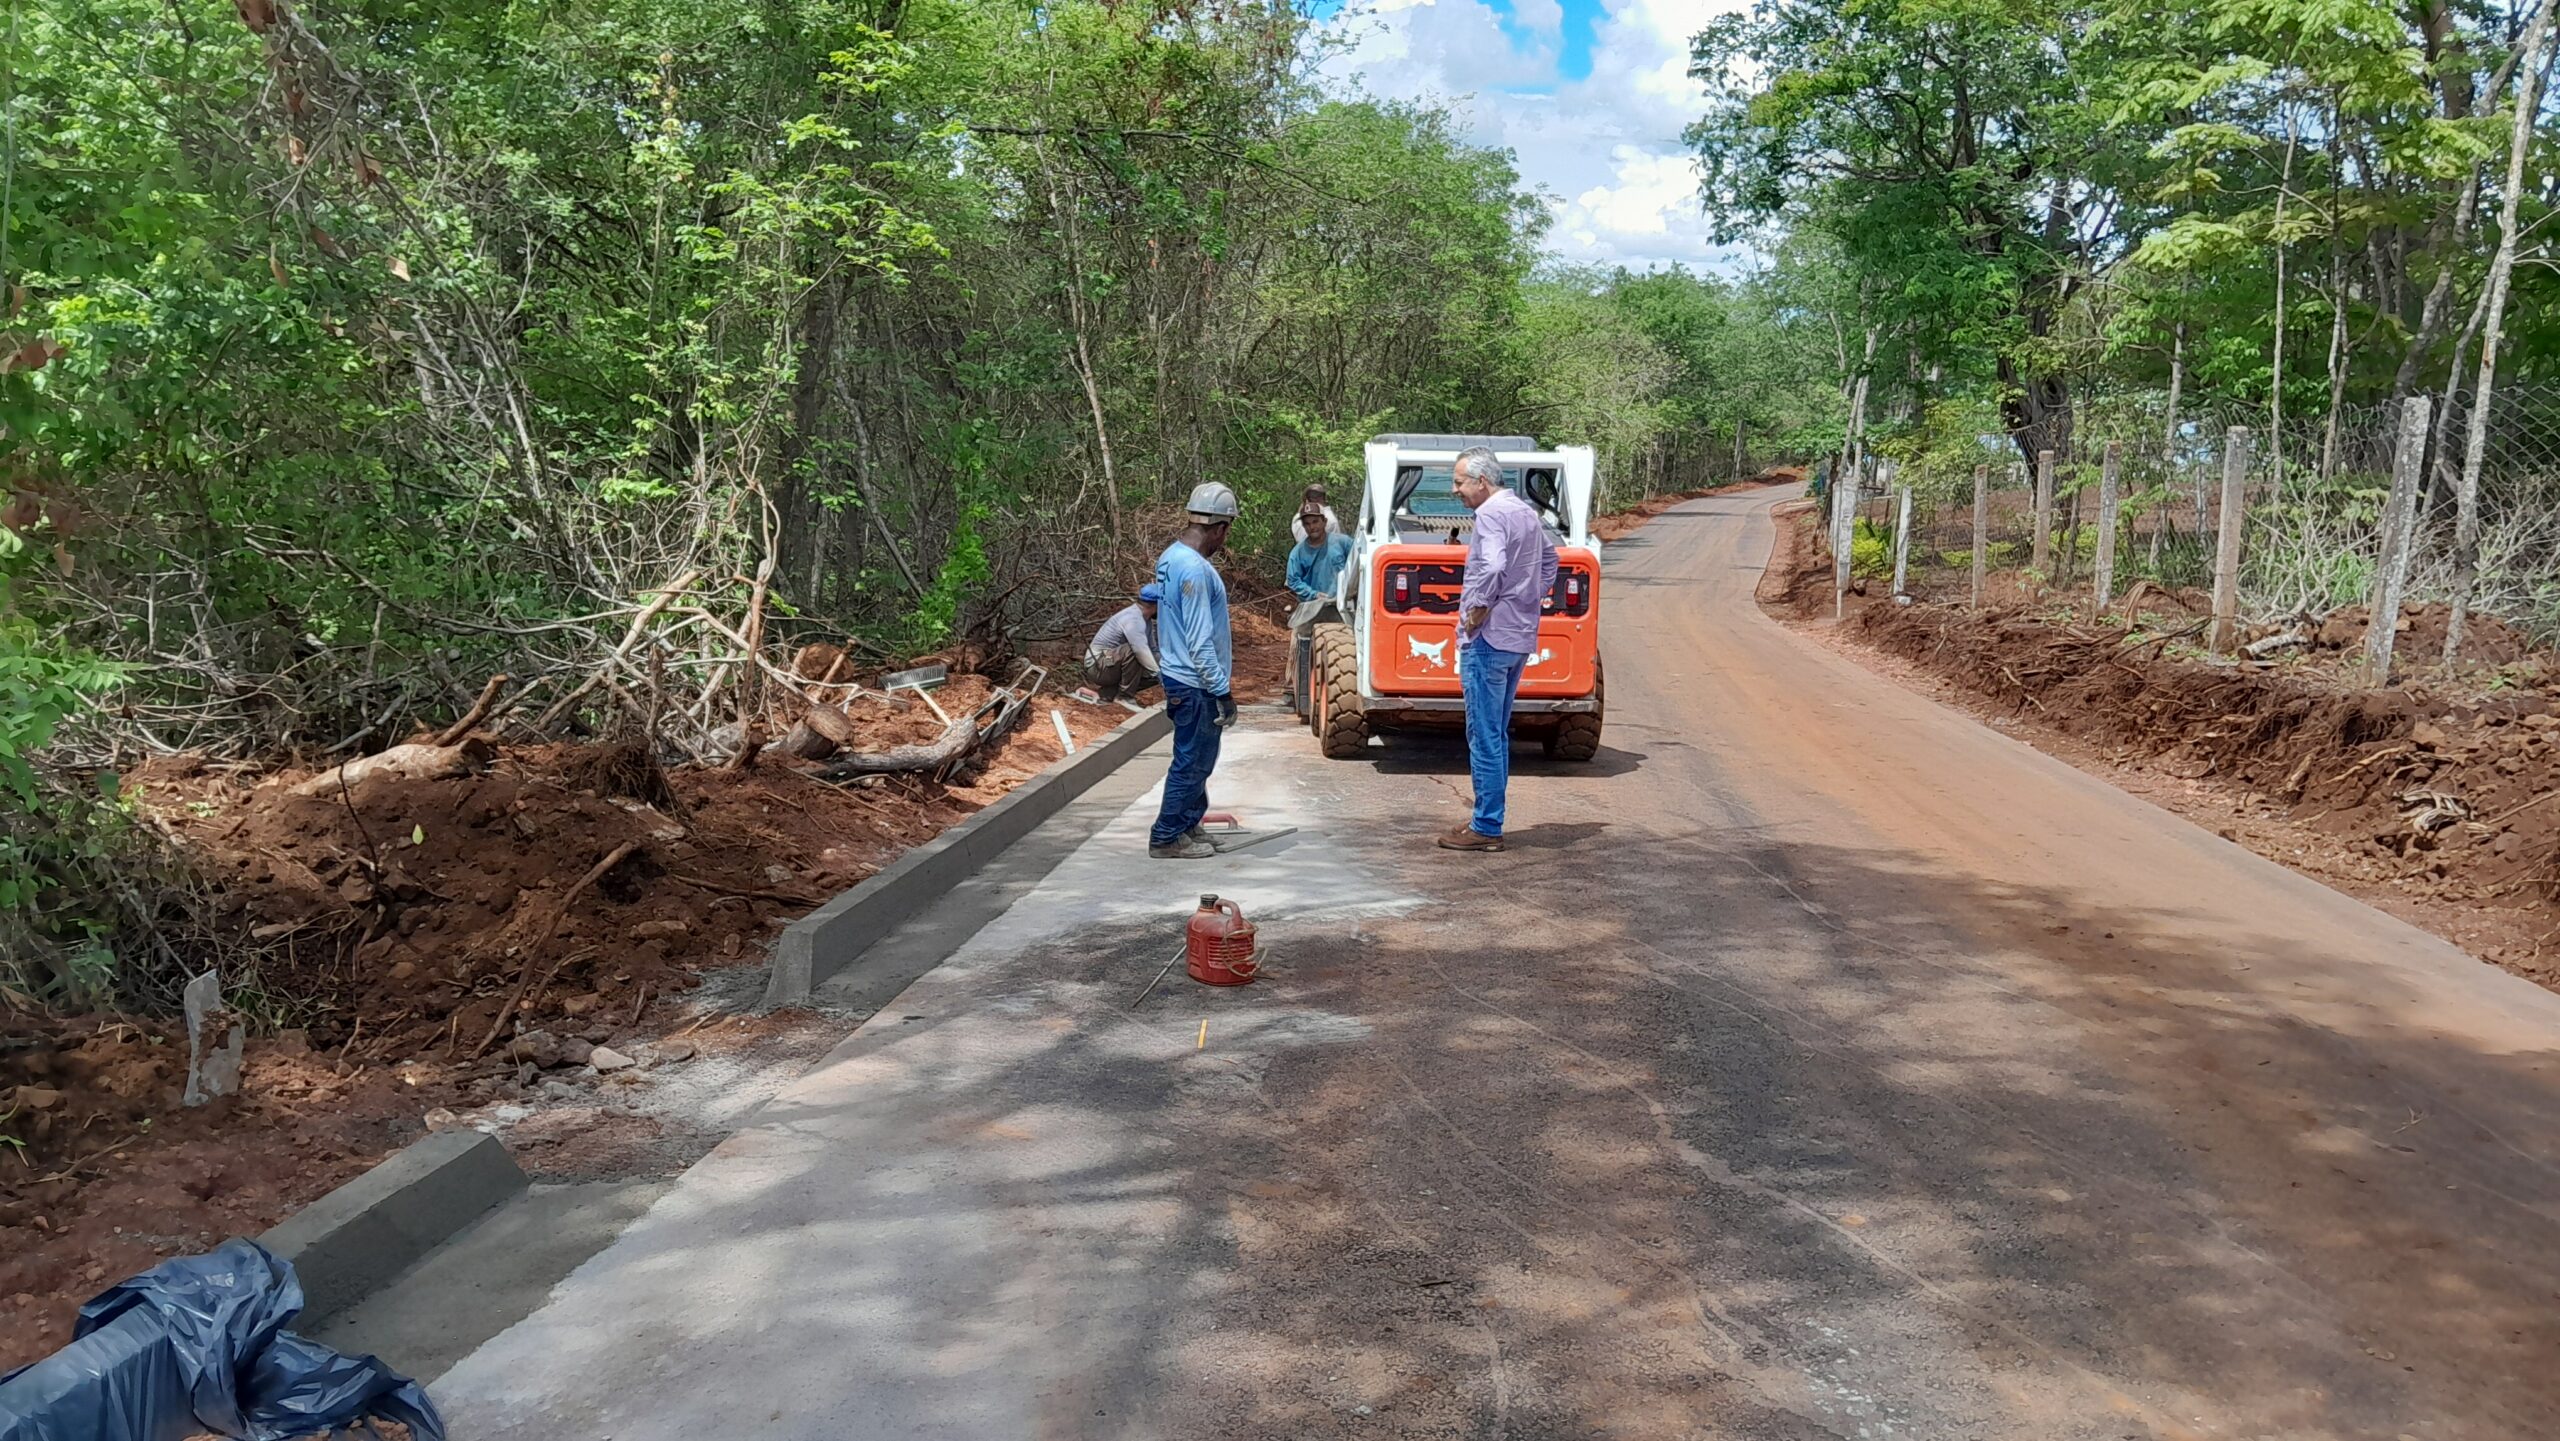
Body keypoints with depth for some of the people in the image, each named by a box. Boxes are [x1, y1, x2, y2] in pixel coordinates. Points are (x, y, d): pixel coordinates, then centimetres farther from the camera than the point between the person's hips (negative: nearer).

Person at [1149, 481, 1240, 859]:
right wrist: (1222, 692, -21)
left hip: (1179, 675, 10)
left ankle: (1190, 827, 31)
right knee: (1191, 762, 1)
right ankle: (1167, 838, 11)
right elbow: (1199, 643, -25)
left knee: (1197, 760, 20)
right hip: (1196, 685, -10)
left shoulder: (1170, 557, 8)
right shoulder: (1195, 569, -23)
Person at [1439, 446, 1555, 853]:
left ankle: (1486, 828, -1)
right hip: (1521, 636, 10)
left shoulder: (1491, 514, -14)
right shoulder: (1525, 512, 16)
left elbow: (1492, 566, -31)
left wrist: (1476, 611, -19)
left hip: (1489, 638, -10)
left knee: (1485, 737, -5)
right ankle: (1488, 820, 22)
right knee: (1497, 735, 16)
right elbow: (1550, 557, 30)